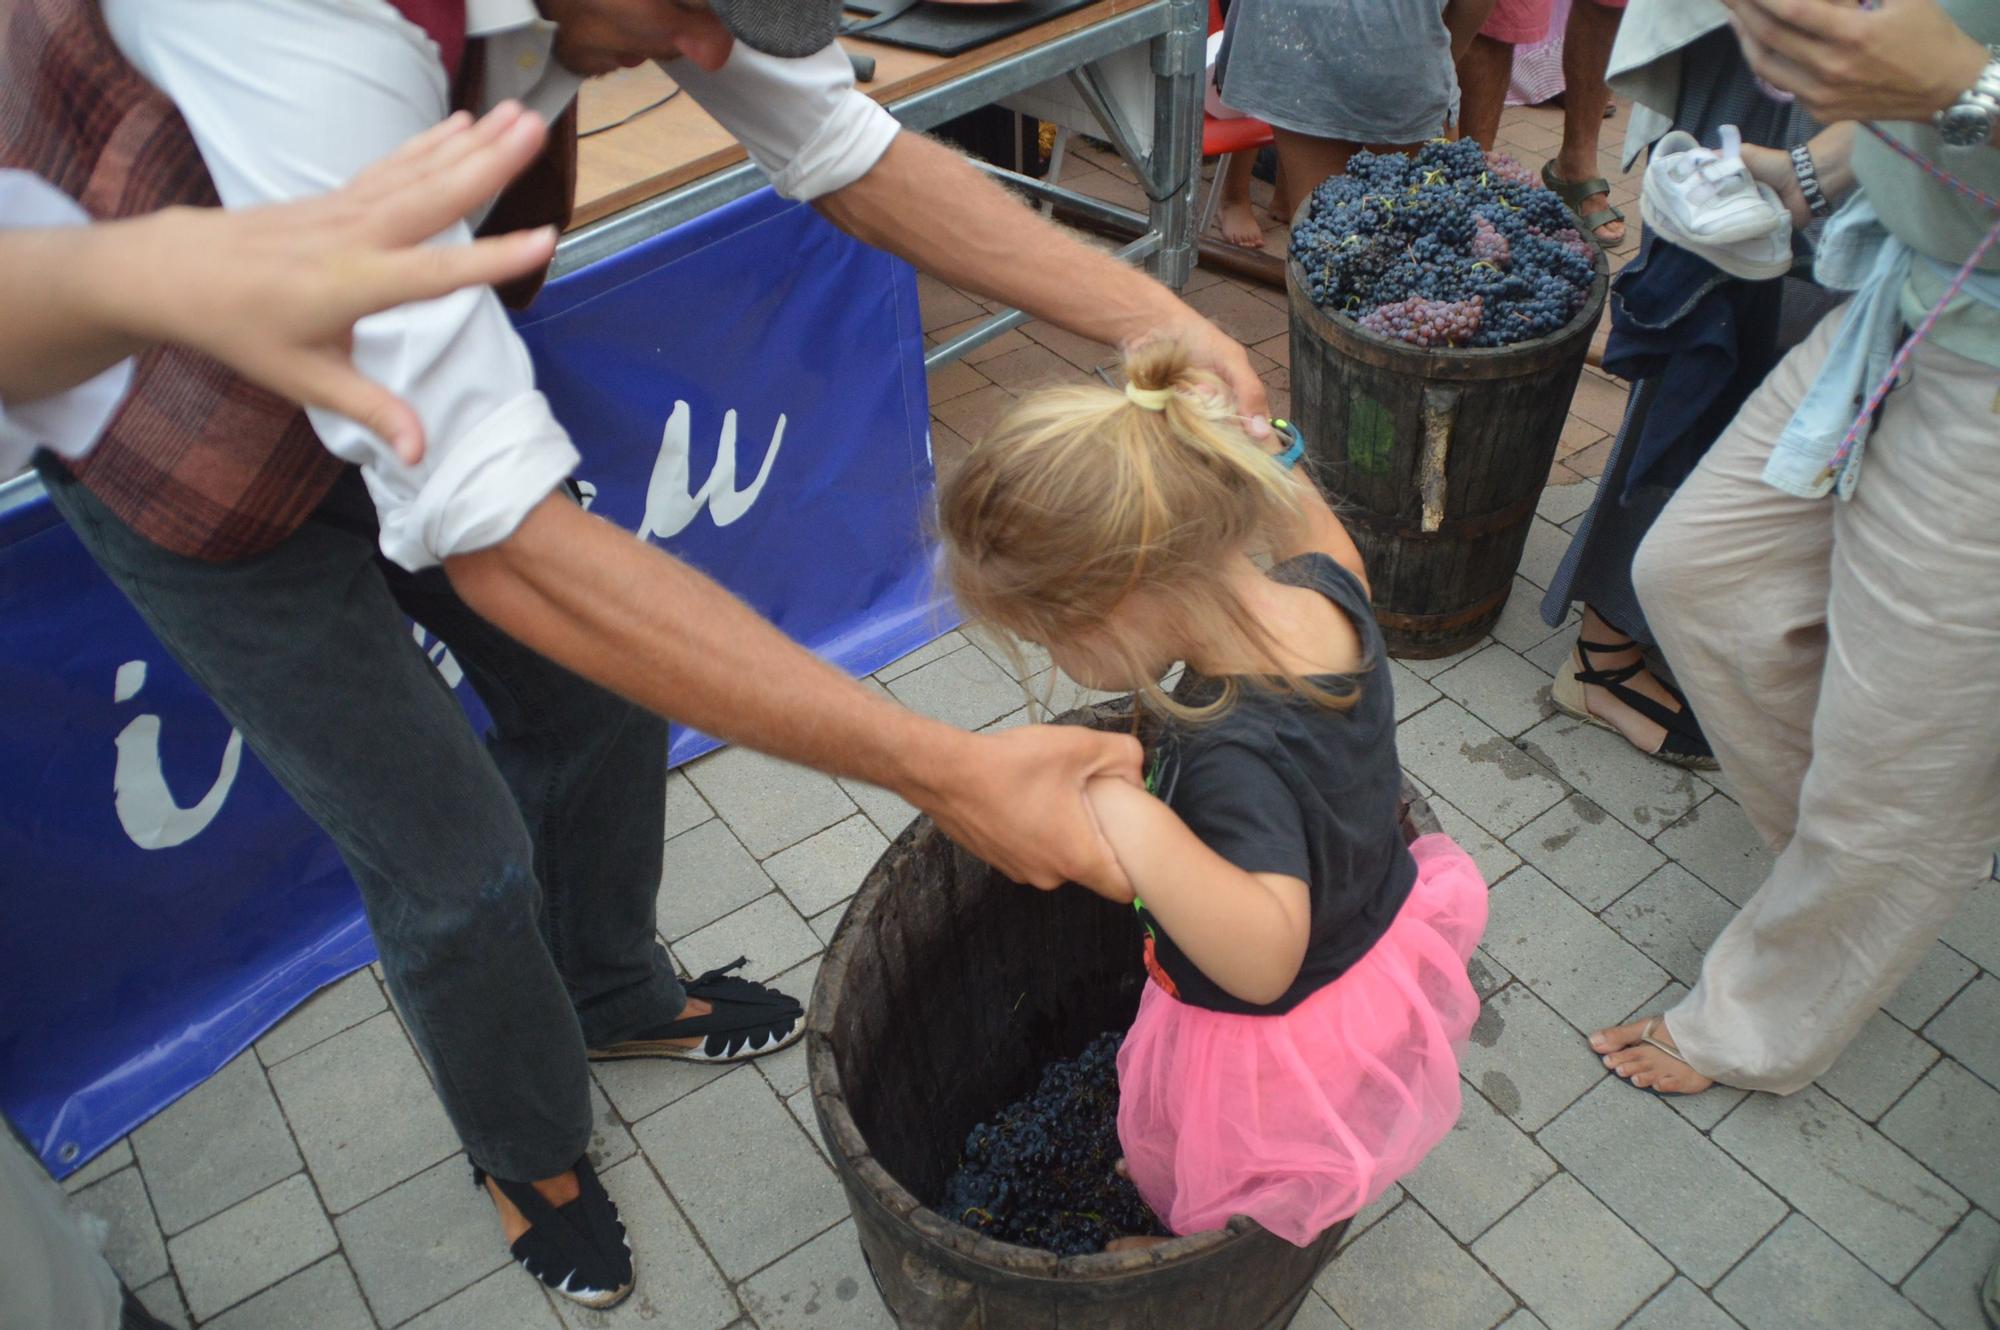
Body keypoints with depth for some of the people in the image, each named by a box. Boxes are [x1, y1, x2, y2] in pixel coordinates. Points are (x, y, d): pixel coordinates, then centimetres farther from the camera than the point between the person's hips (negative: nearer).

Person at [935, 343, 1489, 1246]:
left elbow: (1263, 958, -47)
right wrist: (1250, 450, -4)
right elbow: (1318, 542, 6)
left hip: (1273, 1038, -8)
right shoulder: (1329, 596, -19)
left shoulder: (1234, 756, -43)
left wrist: (1139, 833, -55)